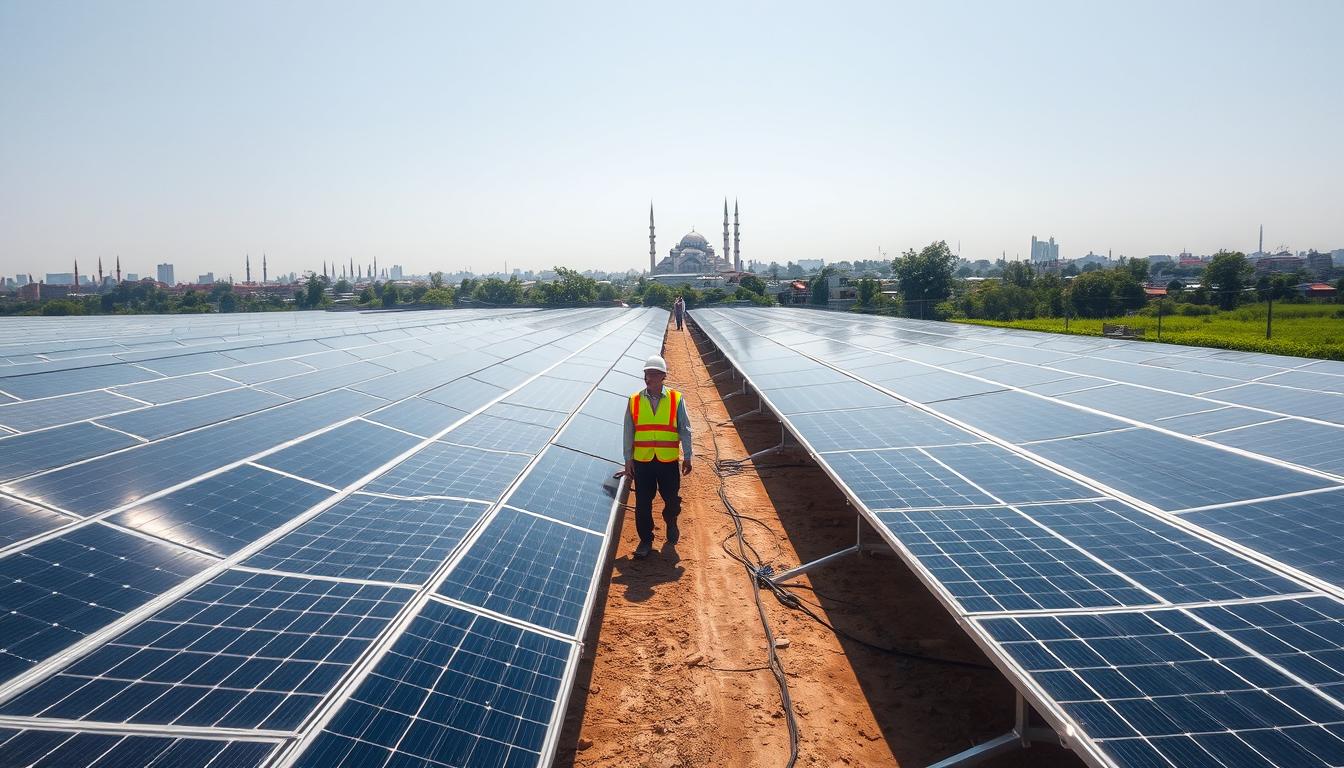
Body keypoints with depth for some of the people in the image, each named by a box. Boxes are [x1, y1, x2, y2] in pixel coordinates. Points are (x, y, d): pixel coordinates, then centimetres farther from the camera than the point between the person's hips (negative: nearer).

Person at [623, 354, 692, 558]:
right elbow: (629, 432, 5)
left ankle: (670, 522, 41)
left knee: (672, 500, 9)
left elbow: (685, 430, 2)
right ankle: (645, 540, 18)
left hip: (668, 461, -1)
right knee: (643, 503, 3)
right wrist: (628, 460, 4)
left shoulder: (676, 399, -2)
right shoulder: (634, 401, 1)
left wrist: (687, 457, 0)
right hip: (642, 461, 1)